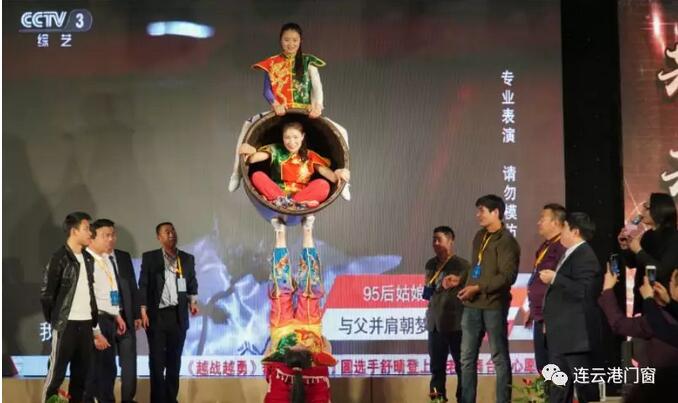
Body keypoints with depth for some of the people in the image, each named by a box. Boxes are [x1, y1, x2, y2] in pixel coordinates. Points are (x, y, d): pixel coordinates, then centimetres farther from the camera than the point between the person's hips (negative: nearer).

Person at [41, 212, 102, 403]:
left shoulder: (88, 259, 13)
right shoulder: (60, 258, -7)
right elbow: (46, 293, -6)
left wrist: (94, 324, 12)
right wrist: (54, 320, 0)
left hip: (86, 324, 6)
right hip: (66, 324, -6)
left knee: (82, 372, 8)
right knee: (57, 372, -3)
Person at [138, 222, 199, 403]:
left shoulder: (188, 258, 11)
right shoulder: (149, 257, 3)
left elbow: (192, 283, 15)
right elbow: (143, 285, -1)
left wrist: (193, 301, -4)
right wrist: (143, 311, -9)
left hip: (179, 315, 3)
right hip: (157, 314, -3)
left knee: (175, 360, 7)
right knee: (157, 360, 0)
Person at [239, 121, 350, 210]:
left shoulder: (310, 156, 9)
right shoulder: (276, 150, 7)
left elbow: (326, 172, -3)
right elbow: (252, 159, -6)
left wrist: (337, 175, -27)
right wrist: (249, 152, -31)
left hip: (303, 194, 0)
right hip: (278, 193, 0)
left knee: (323, 185, -26)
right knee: (257, 176, -21)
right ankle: (282, 200, -39)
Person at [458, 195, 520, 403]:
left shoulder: (506, 241, -10)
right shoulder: (479, 237, 14)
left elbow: (507, 276, -18)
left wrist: (478, 288, -20)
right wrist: (467, 287, 12)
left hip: (494, 305, -8)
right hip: (472, 305, 8)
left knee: (499, 357, 0)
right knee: (467, 357, 8)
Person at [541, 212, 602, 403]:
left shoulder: (585, 255, -14)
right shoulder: (571, 255, 18)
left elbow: (583, 291, -27)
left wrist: (554, 278, -21)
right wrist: (549, 320, 20)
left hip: (575, 334, -11)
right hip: (562, 333, 11)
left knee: (584, 383, -5)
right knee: (558, 385, 13)